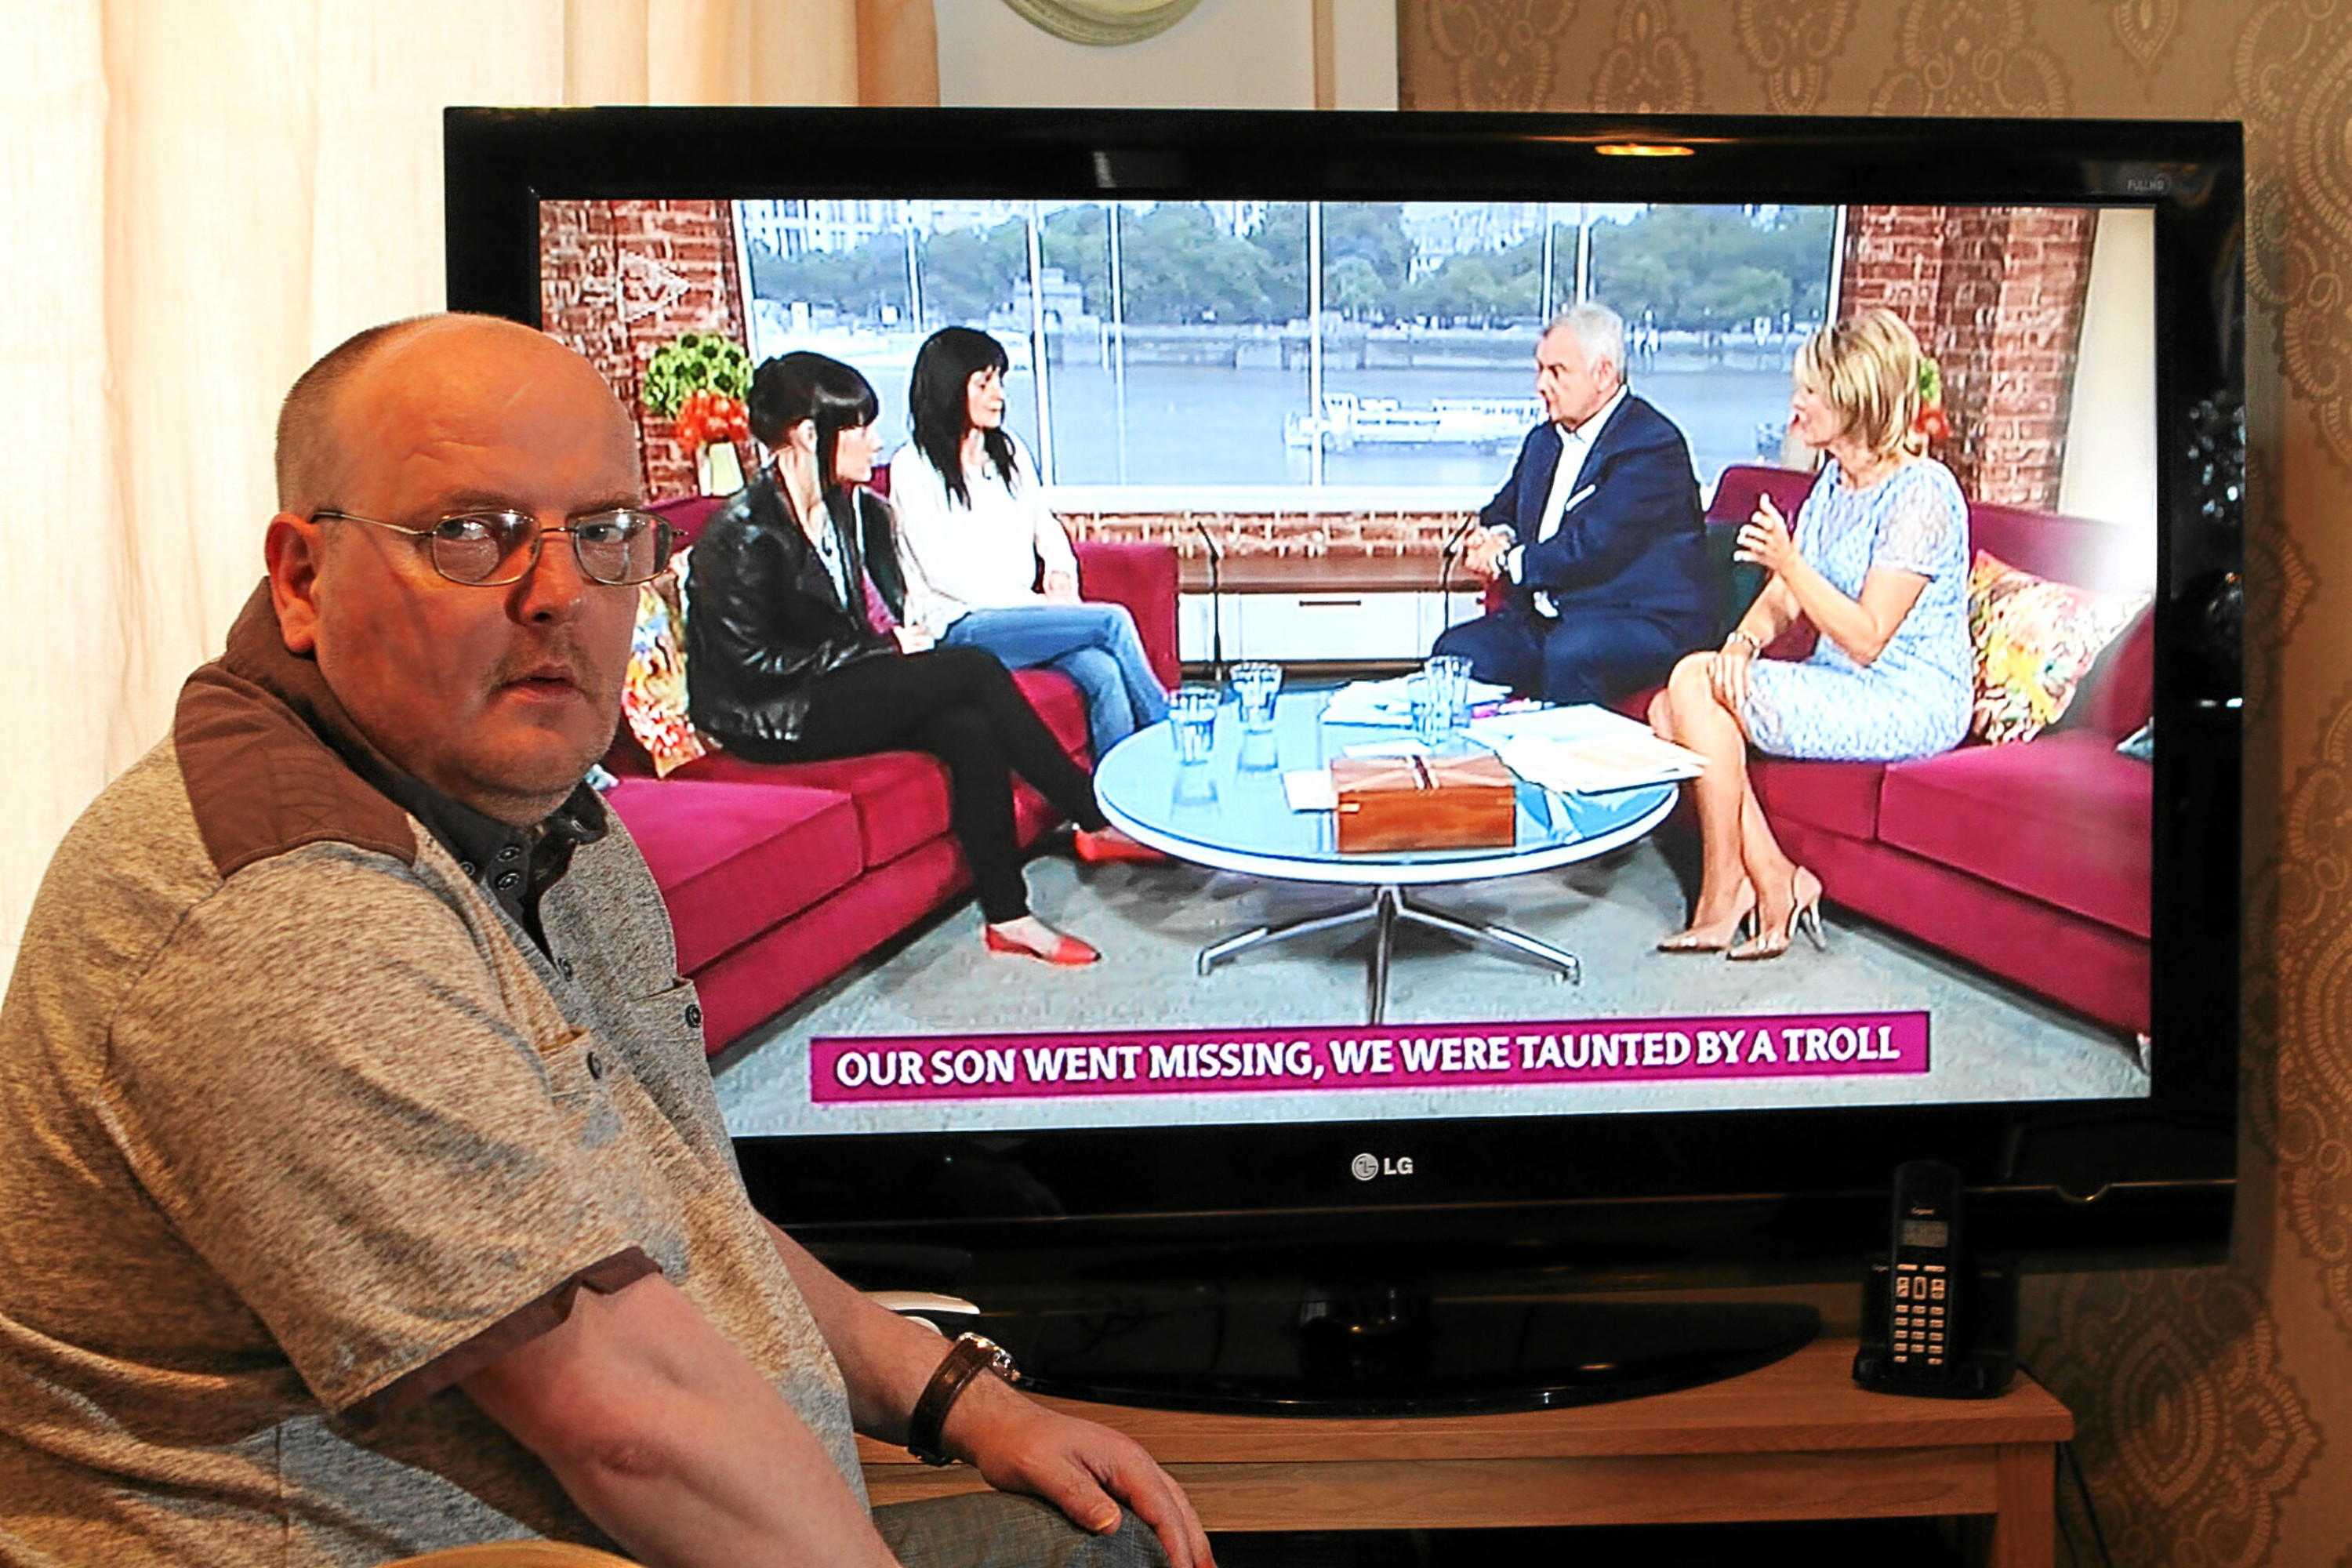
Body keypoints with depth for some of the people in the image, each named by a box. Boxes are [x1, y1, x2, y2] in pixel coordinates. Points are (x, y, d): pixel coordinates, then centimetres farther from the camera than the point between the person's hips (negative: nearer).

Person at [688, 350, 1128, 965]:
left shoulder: (846, 506, 9)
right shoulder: (743, 535, -17)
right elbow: (752, 666, -19)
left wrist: (897, 639, -1)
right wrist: (886, 650, -15)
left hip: (840, 689, 8)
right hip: (771, 723, -8)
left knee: (970, 728, -22)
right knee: (974, 670, -20)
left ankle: (1007, 916, -19)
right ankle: (1096, 815, -8)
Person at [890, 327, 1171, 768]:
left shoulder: (1009, 451, 18)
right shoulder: (913, 467, -3)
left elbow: (1046, 526, 26)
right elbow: (941, 571, -10)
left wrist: (1061, 571, 1)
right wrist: (1038, 604, -15)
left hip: (1023, 613, 6)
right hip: (960, 628, -6)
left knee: (1103, 673, -27)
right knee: (1112, 621, -24)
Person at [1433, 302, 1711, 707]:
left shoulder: (1653, 444, -11)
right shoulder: (1544, 440, 19)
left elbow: (1597, 545, -20)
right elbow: (1503, 510, 27)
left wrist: (1510, 561, -11)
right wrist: (1497, 537, 1)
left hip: (1641, 620, -8)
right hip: (1544, 620, 8)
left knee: (1569, 654, -38)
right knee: (1458, 650, -15)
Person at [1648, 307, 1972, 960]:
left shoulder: (1921, 494, -16)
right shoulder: (1834, 482, 12)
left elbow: (1866, 639, -20)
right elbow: (1782, 600, 10)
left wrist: (1789, 561, -29)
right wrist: (1744, 639, -12)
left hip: (1908, 704, -9)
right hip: (1842, 690, 9)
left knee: (1694, 682, -22)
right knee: (1671, 710, -11)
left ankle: (1723, 897, -12)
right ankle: (1775, 882, -11)